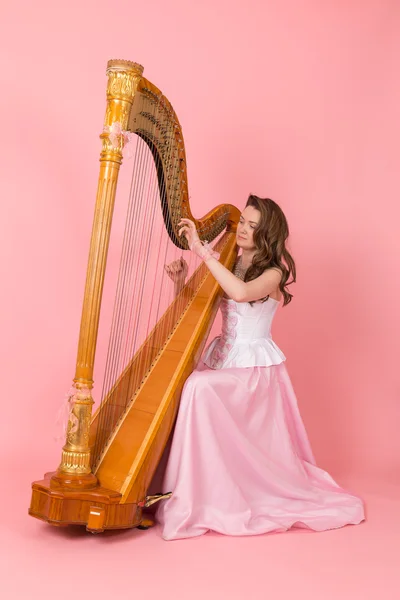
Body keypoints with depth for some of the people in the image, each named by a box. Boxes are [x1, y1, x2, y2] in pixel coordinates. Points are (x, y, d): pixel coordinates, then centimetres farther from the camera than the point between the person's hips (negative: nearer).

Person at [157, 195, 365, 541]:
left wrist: (202, 250, -31)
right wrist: (181, 282, -5)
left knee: (200, 390, -31)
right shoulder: (229, 265, 11)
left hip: (256, 366, -7)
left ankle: (200, 503, -23)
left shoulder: (273, 273, -8)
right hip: (221, 357, 7)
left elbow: (241, 292, -33)